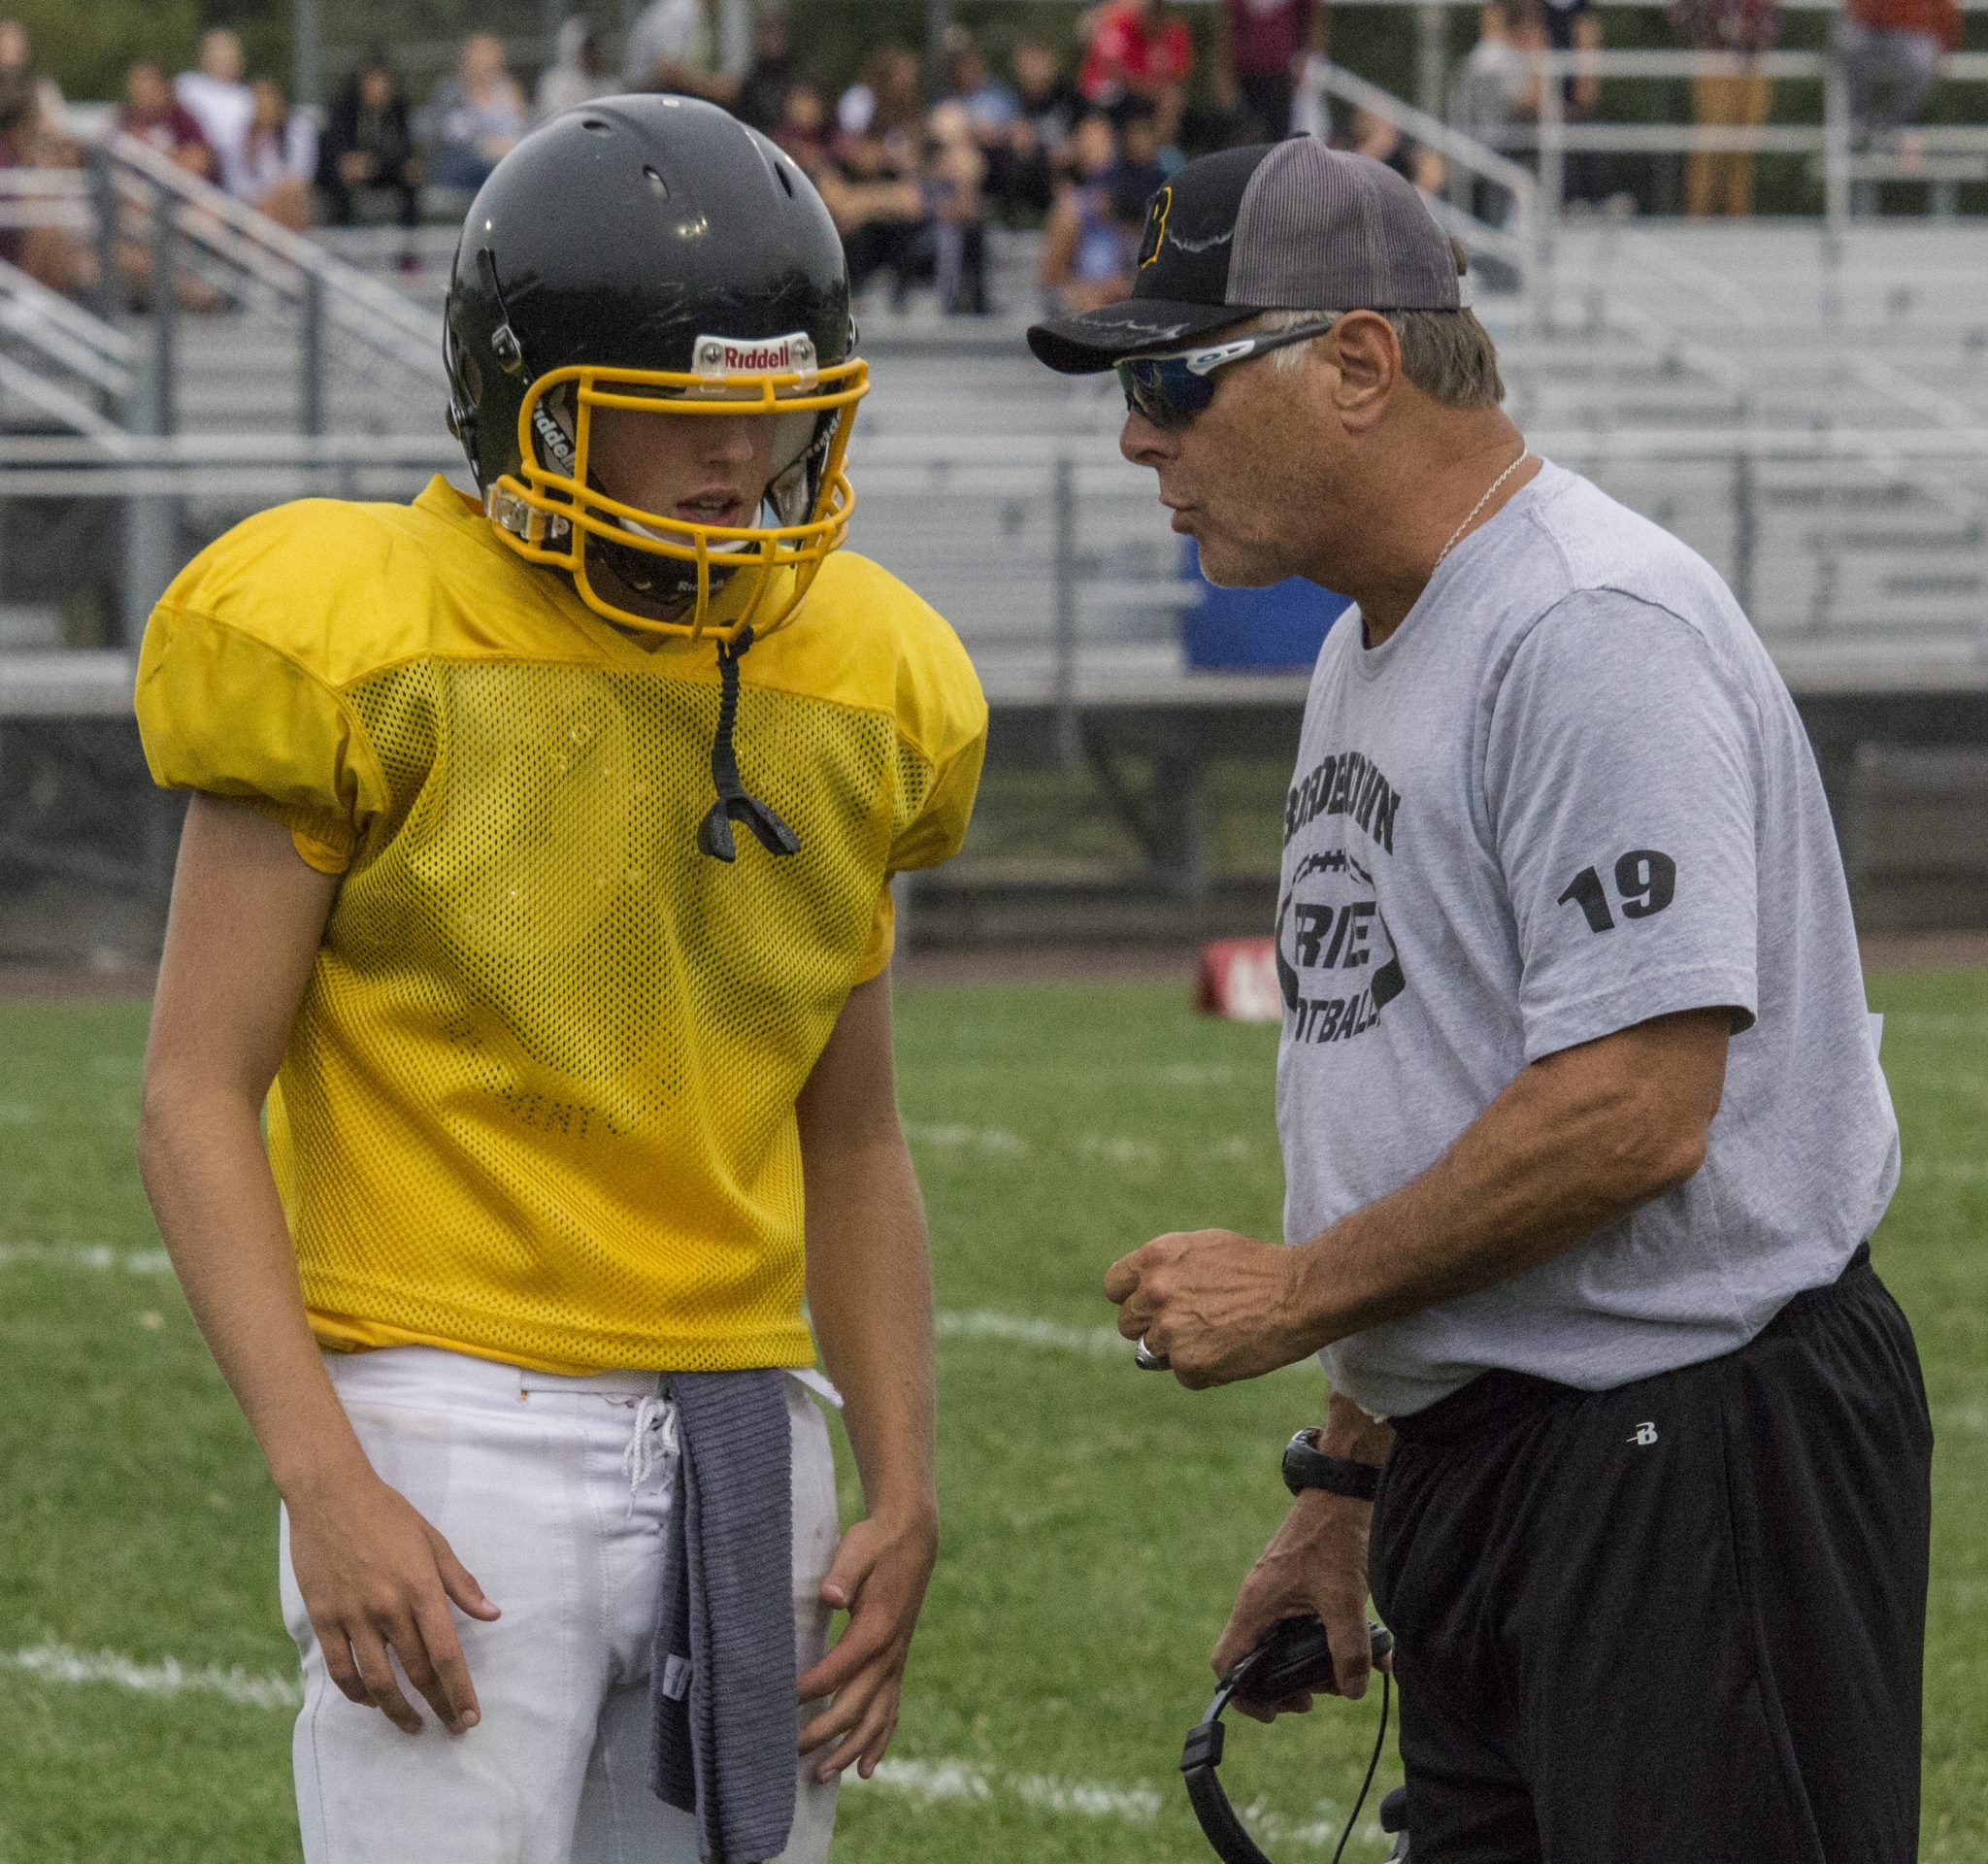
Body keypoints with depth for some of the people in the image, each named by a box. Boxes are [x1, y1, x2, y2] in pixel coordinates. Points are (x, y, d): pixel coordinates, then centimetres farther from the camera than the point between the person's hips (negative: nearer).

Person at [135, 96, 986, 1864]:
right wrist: (325, 1485, -16)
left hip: (744, 1446, 6)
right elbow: (198, 1092, -7)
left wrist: (905, 1498, 9)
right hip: (453, 1433, -6)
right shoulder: (368, 652, -7)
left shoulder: (855, 690, 9)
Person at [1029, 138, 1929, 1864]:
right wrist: (1349, 1479, 22)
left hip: (1693, 1460, -10)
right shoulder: (1368, 653, 16)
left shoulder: (1594, 634, -17)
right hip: (1474, 1453, 10)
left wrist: (1296, 1290, -13)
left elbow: (1631, 1115, -24)